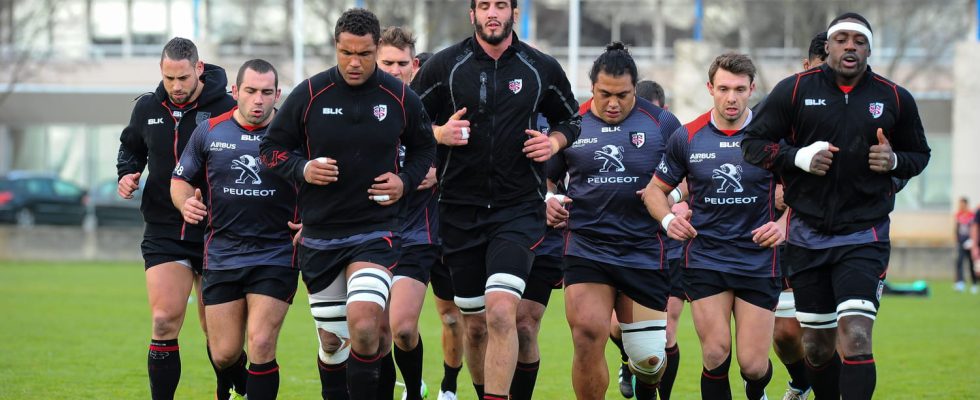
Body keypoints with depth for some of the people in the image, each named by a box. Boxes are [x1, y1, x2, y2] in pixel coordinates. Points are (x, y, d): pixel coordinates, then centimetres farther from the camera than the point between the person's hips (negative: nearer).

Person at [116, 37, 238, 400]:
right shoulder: (147, 108, 3)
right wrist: (127, 173, 2)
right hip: (164, 232, 2)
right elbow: (131, 148, 22)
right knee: (165, 321, -12)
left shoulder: (227, 108, -10)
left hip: (216, 234, -2)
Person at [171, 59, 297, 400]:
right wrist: (186, 203, -9)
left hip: (276, 255, -2)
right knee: (223, 355, 5)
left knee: (261, 345, -15)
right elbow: (181, 180, 13)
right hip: (222, 254, 3)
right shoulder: (209, 131, 2)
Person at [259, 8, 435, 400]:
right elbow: (271, 147, 5)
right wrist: (302, 169, -14)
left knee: (365, 327, -22)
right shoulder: (309, 94, -4)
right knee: (332, 341, 8)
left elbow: (424, 147, 15)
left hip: (376, 231, -2)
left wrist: (405, 180, -4)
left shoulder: (400, 97, -2)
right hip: (319, 234, 2)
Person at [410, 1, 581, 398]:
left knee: (501, 311, -21)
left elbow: (570, 119, 18)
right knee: (475, 325, 8)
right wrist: (439, 134, -12)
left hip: (518, 209, -1)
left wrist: (555, 141, -3)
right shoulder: (444, 66, 1)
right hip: (460, 211, 1)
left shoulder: (542, 68, 3)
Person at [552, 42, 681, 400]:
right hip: (585, 247, 0)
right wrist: (549, 201, -6)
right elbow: (547, 178, 15)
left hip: (645, 250, 0)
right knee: (587, 337, -17)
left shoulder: (662, 123, 2)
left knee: (649, 357, 3)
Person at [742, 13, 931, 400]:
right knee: (817, 347, 9)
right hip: (808, 234, 1)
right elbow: (753, 142, 1)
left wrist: (895, 161, -9)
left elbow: (919, 154, 14)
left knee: (856, 337, -19)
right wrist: (799, 157, -15)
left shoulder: (895, 99, 2)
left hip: (864, 235, -1)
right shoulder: (795, 89, -1)